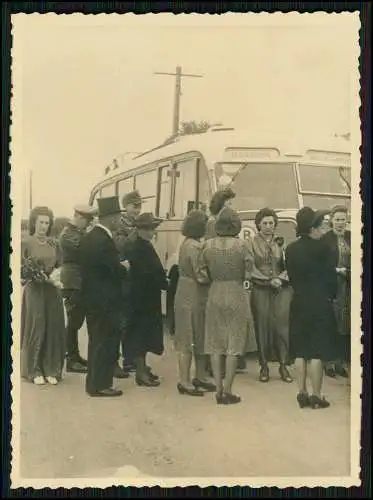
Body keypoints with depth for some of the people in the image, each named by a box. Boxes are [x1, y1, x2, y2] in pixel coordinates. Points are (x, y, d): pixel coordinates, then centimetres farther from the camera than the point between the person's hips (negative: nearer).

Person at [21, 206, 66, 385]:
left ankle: (51, 370, 12)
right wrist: (38, 276, -16)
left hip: (53, 290, 4)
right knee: (36, 328, -1)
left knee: (54, 329, 3)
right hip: (34, 290, -4)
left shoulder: (53, 243, 9)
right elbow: (21, 269, -4)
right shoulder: (27, 243, -3)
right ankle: (34, 371, 9)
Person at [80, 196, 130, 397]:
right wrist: (124, 266, 1)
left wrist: (119, 265, 11)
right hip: (105, 301, -9)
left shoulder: (88, 237, 7)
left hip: (92, 298, 9)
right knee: (106, 342, 2)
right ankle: (100, 385, 9)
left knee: (96, 341, 19)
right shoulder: (105, 241, -21)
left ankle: (93, 381, 29)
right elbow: (117, 271, -20)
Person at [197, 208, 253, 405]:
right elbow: (249, 272, -3)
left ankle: (219, 390, 15)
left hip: (215, 296, 3)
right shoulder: (241, 245, -11)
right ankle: (227, 391, 8)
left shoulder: (208, 245, -3)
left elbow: (202, 276, 1)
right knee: (233, 344, 6)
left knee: (215, 343, 11)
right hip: (236, 295, -3)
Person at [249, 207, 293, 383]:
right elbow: (251, 268, -4)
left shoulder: (280, 242, 10)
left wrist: (280, 278, -8)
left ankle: (283, 365, 4)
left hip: (281, 290, 2)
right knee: (262, 326, 0)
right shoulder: (252, 243, 2)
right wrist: (269, 280, -10)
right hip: (260, 290, -2)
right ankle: (264, 366, 10)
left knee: (282, 324, -5)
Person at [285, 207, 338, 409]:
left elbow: (291, 276, 7)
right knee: (317, 352, 0)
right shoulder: (321, 247, -12)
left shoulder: (291, 249, 4)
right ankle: (316, 396, 5)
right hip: (320, 303, -5)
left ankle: (302, 394, 15)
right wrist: (331, 295, 9)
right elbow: (331, 275, -7)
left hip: (298, 303, 5)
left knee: (300, 351, 10)